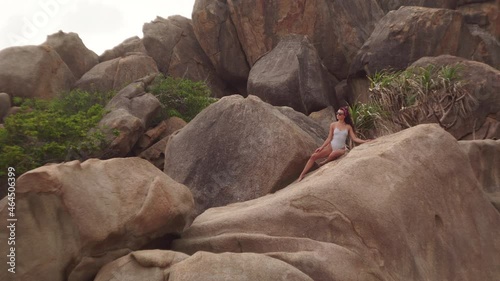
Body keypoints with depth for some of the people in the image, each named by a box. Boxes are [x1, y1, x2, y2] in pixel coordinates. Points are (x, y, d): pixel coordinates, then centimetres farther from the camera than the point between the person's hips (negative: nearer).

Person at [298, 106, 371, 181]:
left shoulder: (348, 127, 3)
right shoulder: (333, 125, 3)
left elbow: (354, 138, -1)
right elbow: (329, 138, 3)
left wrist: (365, 141, -15)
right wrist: (321, 147, -5)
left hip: (341, 149, -2)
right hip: (331, 146, 2)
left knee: (334, 153, -40)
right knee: (314, 156, -11)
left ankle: (324, 162, -8)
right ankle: (302, 175, -6)